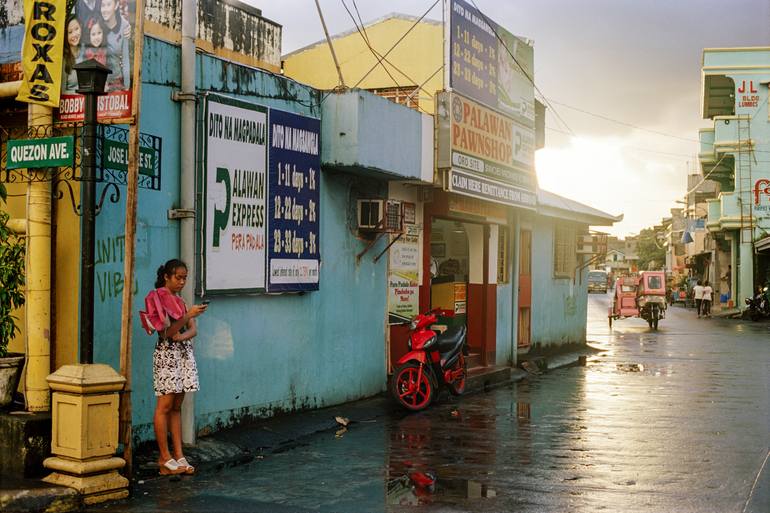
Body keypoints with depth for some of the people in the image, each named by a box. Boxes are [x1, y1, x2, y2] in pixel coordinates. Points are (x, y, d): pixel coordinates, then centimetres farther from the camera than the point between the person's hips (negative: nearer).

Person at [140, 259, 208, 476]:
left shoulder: (180, 300, 16)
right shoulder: (158, 298, -6)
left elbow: (193, 329, 7)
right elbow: (166, 332, -14)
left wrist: (182, 335, -14)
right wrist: (188, 316, -24)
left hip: (185, 354, 7)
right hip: (167, 354, -7)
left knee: (177, 407, 8)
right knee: (165, 406, -4)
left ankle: (179, 456, 8)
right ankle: (165, 458, -1)